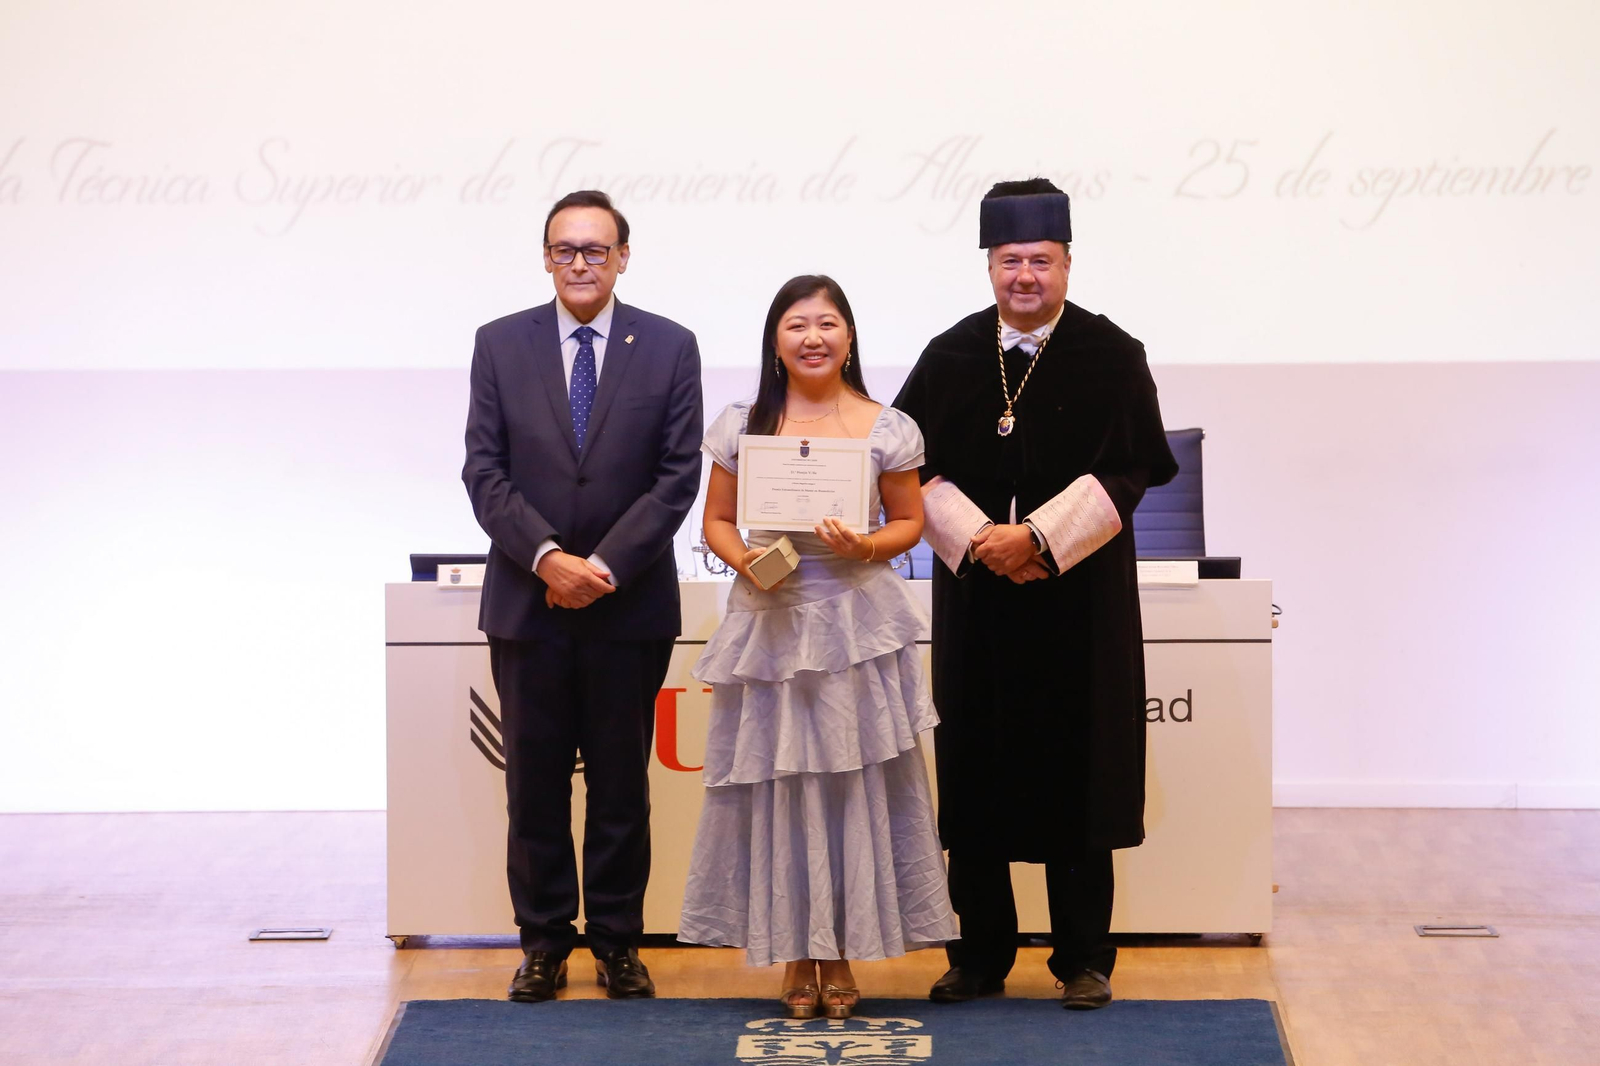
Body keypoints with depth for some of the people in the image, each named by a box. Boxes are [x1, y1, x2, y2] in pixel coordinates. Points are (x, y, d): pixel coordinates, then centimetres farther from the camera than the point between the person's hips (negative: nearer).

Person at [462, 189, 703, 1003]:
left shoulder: (669, 347, 1)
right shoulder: (500, 344, 4)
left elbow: (678, 475, -3)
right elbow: (484, 471, -1)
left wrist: (605, 566, -12)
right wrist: (548, 558, -13)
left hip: (630, 604, -1)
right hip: (527, 602, 1)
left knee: (622, 783, 7)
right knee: (535, 783, 6)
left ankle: (617, 942, 17)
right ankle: (543, 942, 17)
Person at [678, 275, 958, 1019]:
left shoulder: (886, 429, 1)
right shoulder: (743, 427, 4)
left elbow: (910, 520, 8)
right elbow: (717, 519, 10)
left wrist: (869, 547, -12)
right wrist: (744, 560, -10)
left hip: (857, 623, -1)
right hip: (770, 623, 1)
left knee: (855, 787, 1)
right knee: (777, 787, 3)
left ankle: (842, 954, 15)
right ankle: (797, 955, 16)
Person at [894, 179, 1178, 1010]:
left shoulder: (1111, 357, -1)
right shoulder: (949, 358, 6)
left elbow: (1126, 473, -7)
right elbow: (917, 469, 4)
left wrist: (1037, 537, -16)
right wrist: (978, 539, -11)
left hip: (1079, 598, -2)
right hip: (976, 597, 2)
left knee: (1077, 775, 1)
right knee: (977, 775, 5)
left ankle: (1084, 958, 10)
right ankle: (982, 954, 15)